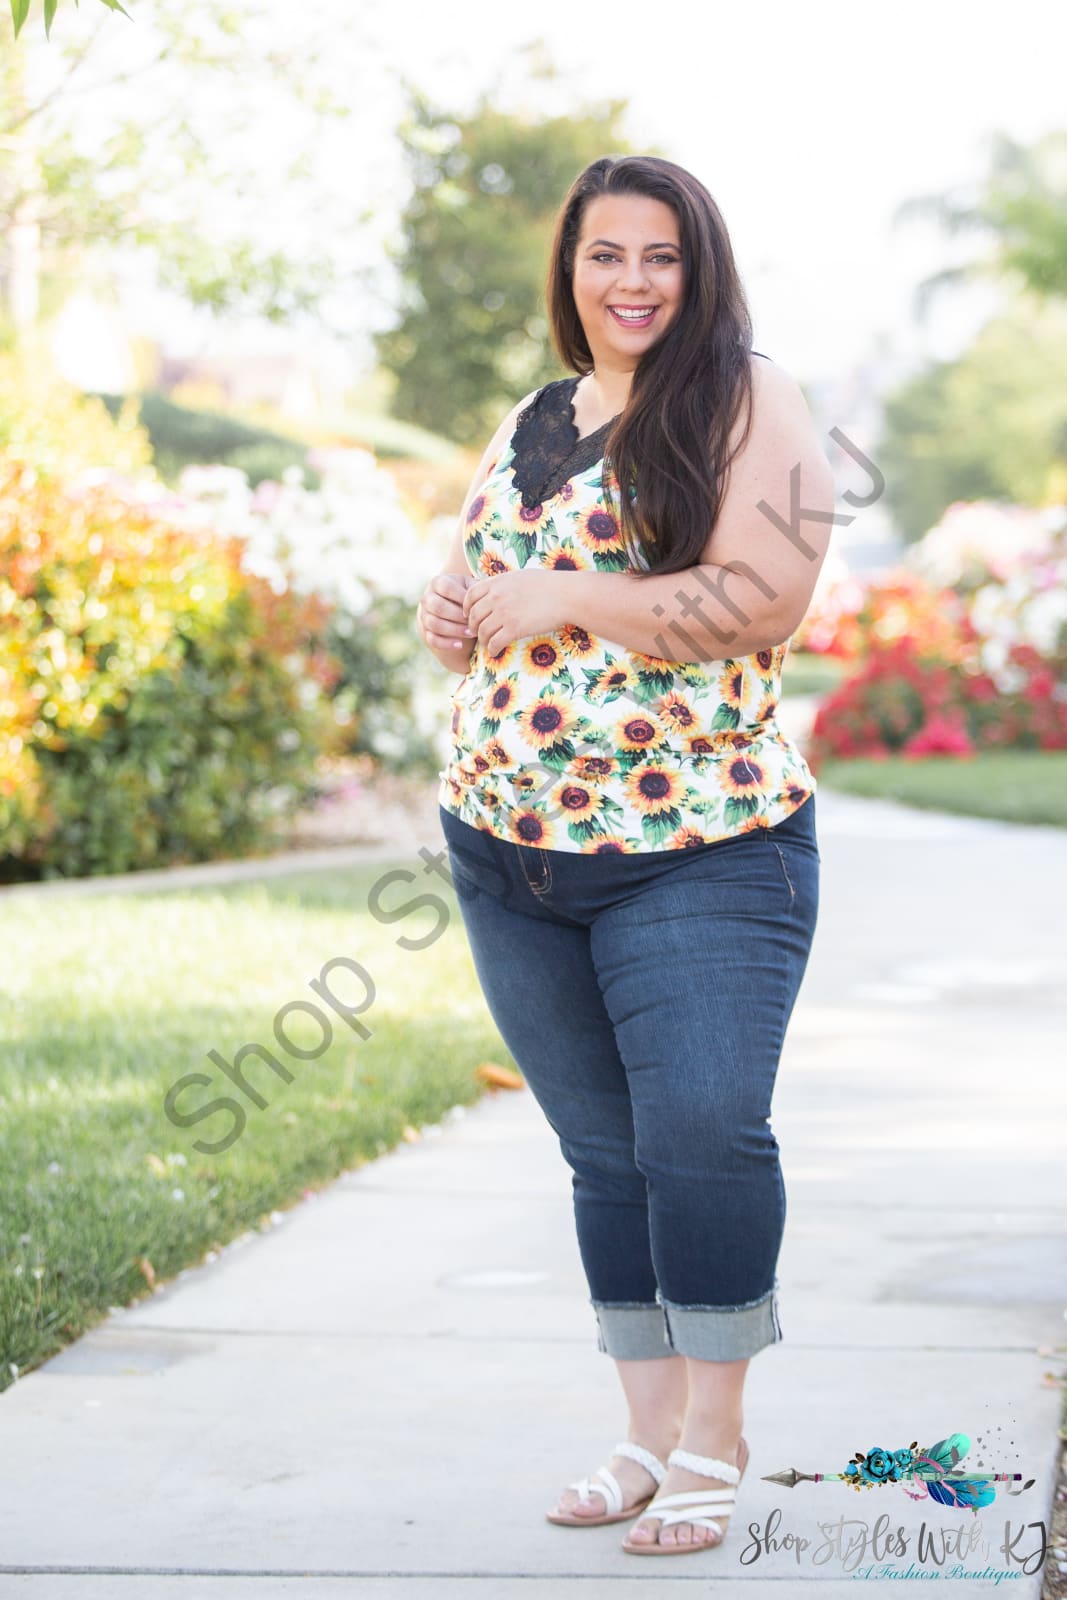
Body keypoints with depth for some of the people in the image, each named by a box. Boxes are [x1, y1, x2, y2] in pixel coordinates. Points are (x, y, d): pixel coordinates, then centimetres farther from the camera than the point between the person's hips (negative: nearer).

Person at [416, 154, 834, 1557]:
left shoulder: (747, 399, -4)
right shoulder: (527, 425, 16)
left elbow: (759, 599, -17)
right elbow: (465, 589, 24)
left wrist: (557, 601, -15)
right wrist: (447, 617, -1)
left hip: (699, 854, -6)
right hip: (510, 856, 6)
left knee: (702, 1134, -12)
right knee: (607, 1154, 10)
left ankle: (715, 1437, 2)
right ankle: (649, 1433, 19)